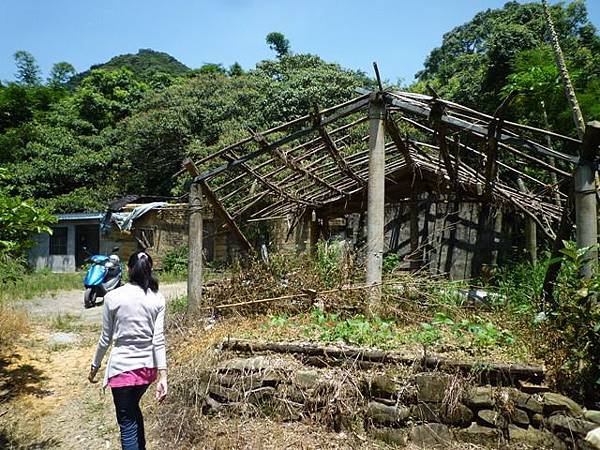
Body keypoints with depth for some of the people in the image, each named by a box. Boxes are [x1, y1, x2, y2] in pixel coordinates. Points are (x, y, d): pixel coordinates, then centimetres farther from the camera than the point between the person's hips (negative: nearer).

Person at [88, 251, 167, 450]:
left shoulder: (113, 297, -9)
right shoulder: (158, 298, -5)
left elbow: (106, 338, -3)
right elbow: (158, 340, -9)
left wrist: (95, 366, 12)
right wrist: (162, 376, -9)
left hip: (122, 367, -3)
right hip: (148, 366, 3)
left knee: (127, 423, 10)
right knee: (133, 408, 29)